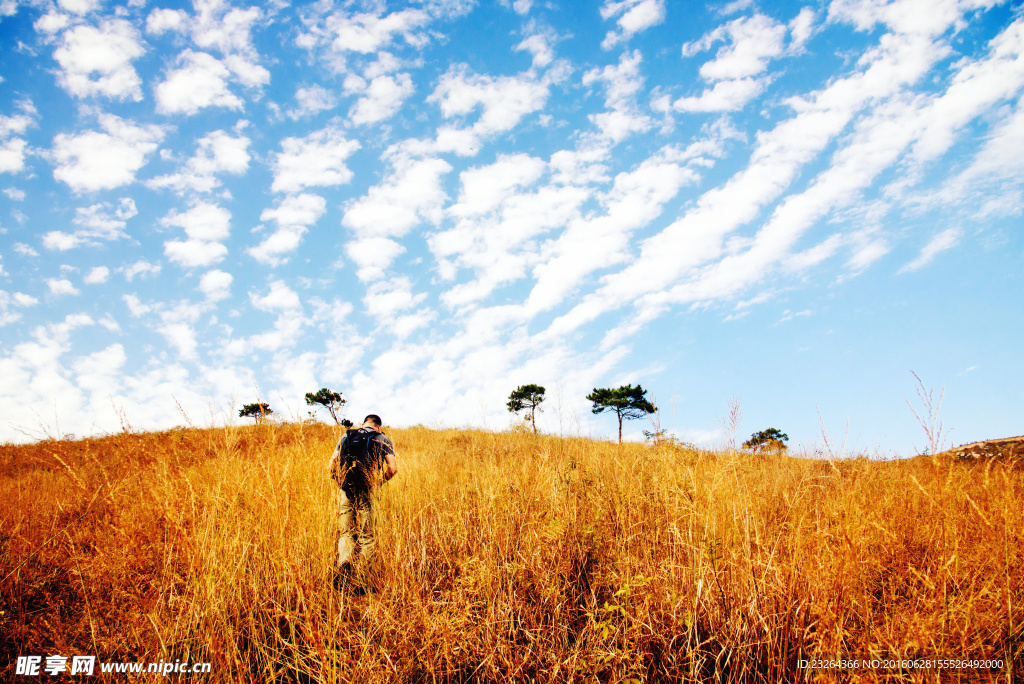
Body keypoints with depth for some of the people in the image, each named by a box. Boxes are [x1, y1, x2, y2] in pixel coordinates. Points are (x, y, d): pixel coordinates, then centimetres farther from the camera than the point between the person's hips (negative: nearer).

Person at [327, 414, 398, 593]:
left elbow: (331, 466, 10)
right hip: (366, 492, -2)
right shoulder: (383, 439, 7)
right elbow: (392, 469, -4)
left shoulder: (346, 436, 15)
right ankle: (358, 581, 4)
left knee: (345, 533, 13)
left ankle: (343, 564, -12)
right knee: (367, 538, 7)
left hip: (345, 491, 2)